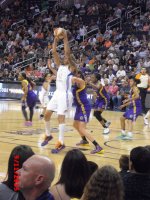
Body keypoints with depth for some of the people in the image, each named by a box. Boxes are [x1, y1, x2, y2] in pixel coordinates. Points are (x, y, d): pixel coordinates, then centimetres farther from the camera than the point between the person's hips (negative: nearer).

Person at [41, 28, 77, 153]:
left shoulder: (71, 67, -2)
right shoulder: (60, 66, 16)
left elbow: (68, 52, -15)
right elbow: (54, 52, 10)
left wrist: (65, 38, -15)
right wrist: (56, 39, 3)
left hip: (65, 94, -7)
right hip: (57, 93, 7)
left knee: (61, 117, -11)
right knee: (47, 114, 7)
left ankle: (61, 143, -9)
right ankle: (48, 135, 26)